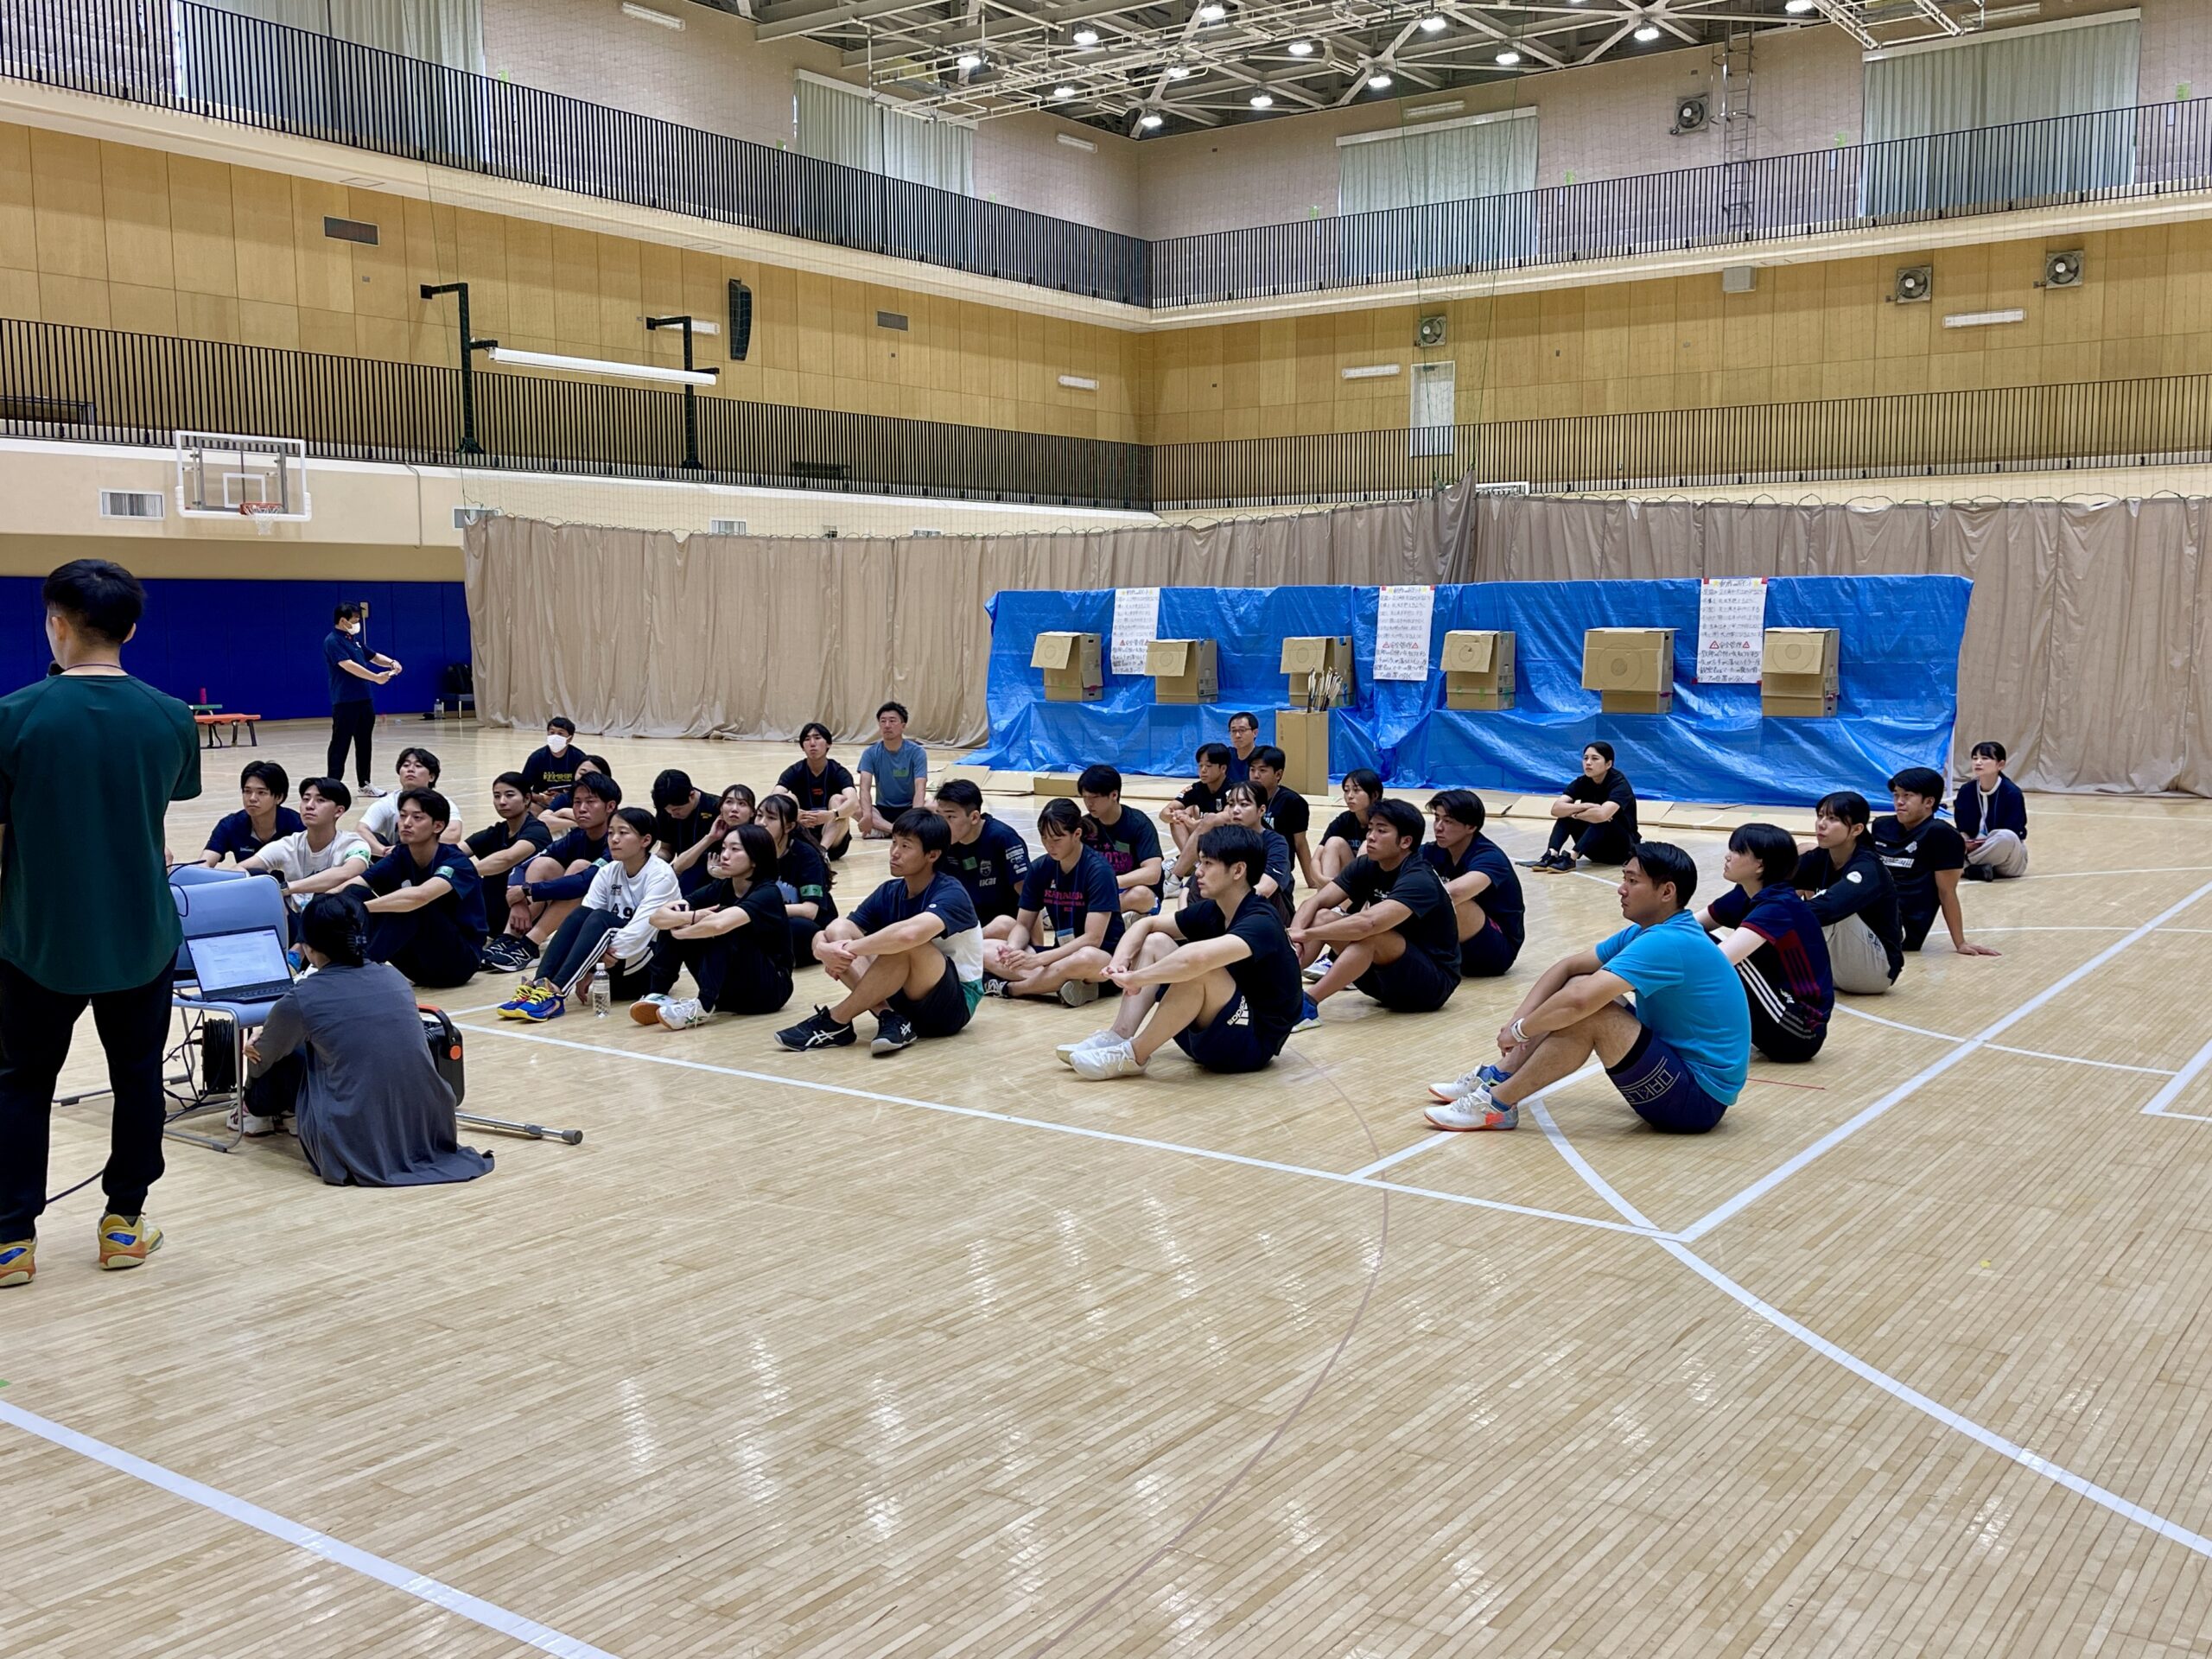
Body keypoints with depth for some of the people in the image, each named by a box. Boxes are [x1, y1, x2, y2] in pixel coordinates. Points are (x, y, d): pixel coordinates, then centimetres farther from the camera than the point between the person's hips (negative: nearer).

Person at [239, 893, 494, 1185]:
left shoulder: (302, 998, -3)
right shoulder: (395, 977, 10)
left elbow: (260, 1062, 19)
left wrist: (257, 1044, 45)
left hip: (357, 1146, -4)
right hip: (429, 1130, 5)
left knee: (285, 1058, 23)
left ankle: (259, 1111, 51)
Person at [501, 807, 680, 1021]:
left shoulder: (661, 875, -12)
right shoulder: (608, 873, 5)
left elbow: (642, 927, -24)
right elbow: (584, 919, -9)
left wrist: (610, 957, -33)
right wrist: (586, 968, -26)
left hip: (653, 965, -5)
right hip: (615, 973, 5)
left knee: (601, 919, -28)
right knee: (579, 914, -20)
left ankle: (556, 993, -42)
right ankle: (539, 986, -33)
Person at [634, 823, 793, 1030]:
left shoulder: (768, 893, -18)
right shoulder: (720, 888, 2)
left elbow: (719, 924, -38)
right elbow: (658, 917, -7)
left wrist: (681, 932, -19)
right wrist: (693, 917, -26)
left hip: (769, 989, -6)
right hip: (728, 990, 7)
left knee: (724, 927, -29)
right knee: (674, 915, -6)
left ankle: (703, 1006, -35)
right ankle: (658, 996, -13)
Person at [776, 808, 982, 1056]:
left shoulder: (951, 894, -19)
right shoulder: (889, 893, 1)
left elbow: (909, 934, -41)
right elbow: (827, 935, -4)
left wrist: (848, 949, -33)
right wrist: (823, 948, -29)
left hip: (955, 1003, -6)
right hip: (906, 997, 6)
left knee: (903, 943, -35)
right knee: (837, 930, -10)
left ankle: (836, 1023, -23)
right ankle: (889, 1018, -25)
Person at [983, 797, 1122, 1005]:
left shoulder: (1098, 871, -15)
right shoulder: (1039, 869, 1)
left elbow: (1093, 938, -21)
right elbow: (1023, 924, 5)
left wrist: (1038, 959, -28)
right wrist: (1013, 949, -19)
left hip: (1103, 956, -6)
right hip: (1062, 953, 6)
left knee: (1086, 959, -42)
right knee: (985, 950, -12)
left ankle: (1008, 987, -20)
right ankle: (1061, 984, -28)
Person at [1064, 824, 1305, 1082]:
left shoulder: (1260, 923, -24)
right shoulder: (1210, 911, 2)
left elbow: (1196, 958, -42)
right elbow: (1146, 924, 10)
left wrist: (1135, 978, -30)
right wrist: (1120, 961, -11)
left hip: (1255, 1041, -9)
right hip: (1217, 1032, 9)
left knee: (1198, 968, -32)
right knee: (1155, 942, 5)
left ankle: (1133, 1056, -18)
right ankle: (1118, 1038, -10)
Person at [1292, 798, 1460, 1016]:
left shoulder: (1419, 880, -23)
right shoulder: (1366, 866, -1)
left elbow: (1367, 923, -39)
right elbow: (1315, 902, -8)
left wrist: (1305, 934, -34)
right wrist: (1295, 933, -28)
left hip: (1434, 982, -8)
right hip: (1389, 981, 8)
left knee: (1371, 933, -34)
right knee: (1323, 917, -7)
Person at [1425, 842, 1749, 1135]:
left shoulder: (1668, 943, -24)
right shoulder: (1644, 933, 7)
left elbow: (1579, 1002, -33)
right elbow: (1567, 967, 8)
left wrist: (1519, 1031, -17)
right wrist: (1519, 1019, -7)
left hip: (1699, 1099, -10)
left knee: (1588, 1014, -24)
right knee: (1578, 986, 7)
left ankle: (1497, 1103, -13)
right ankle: (1498, 1078, 7)